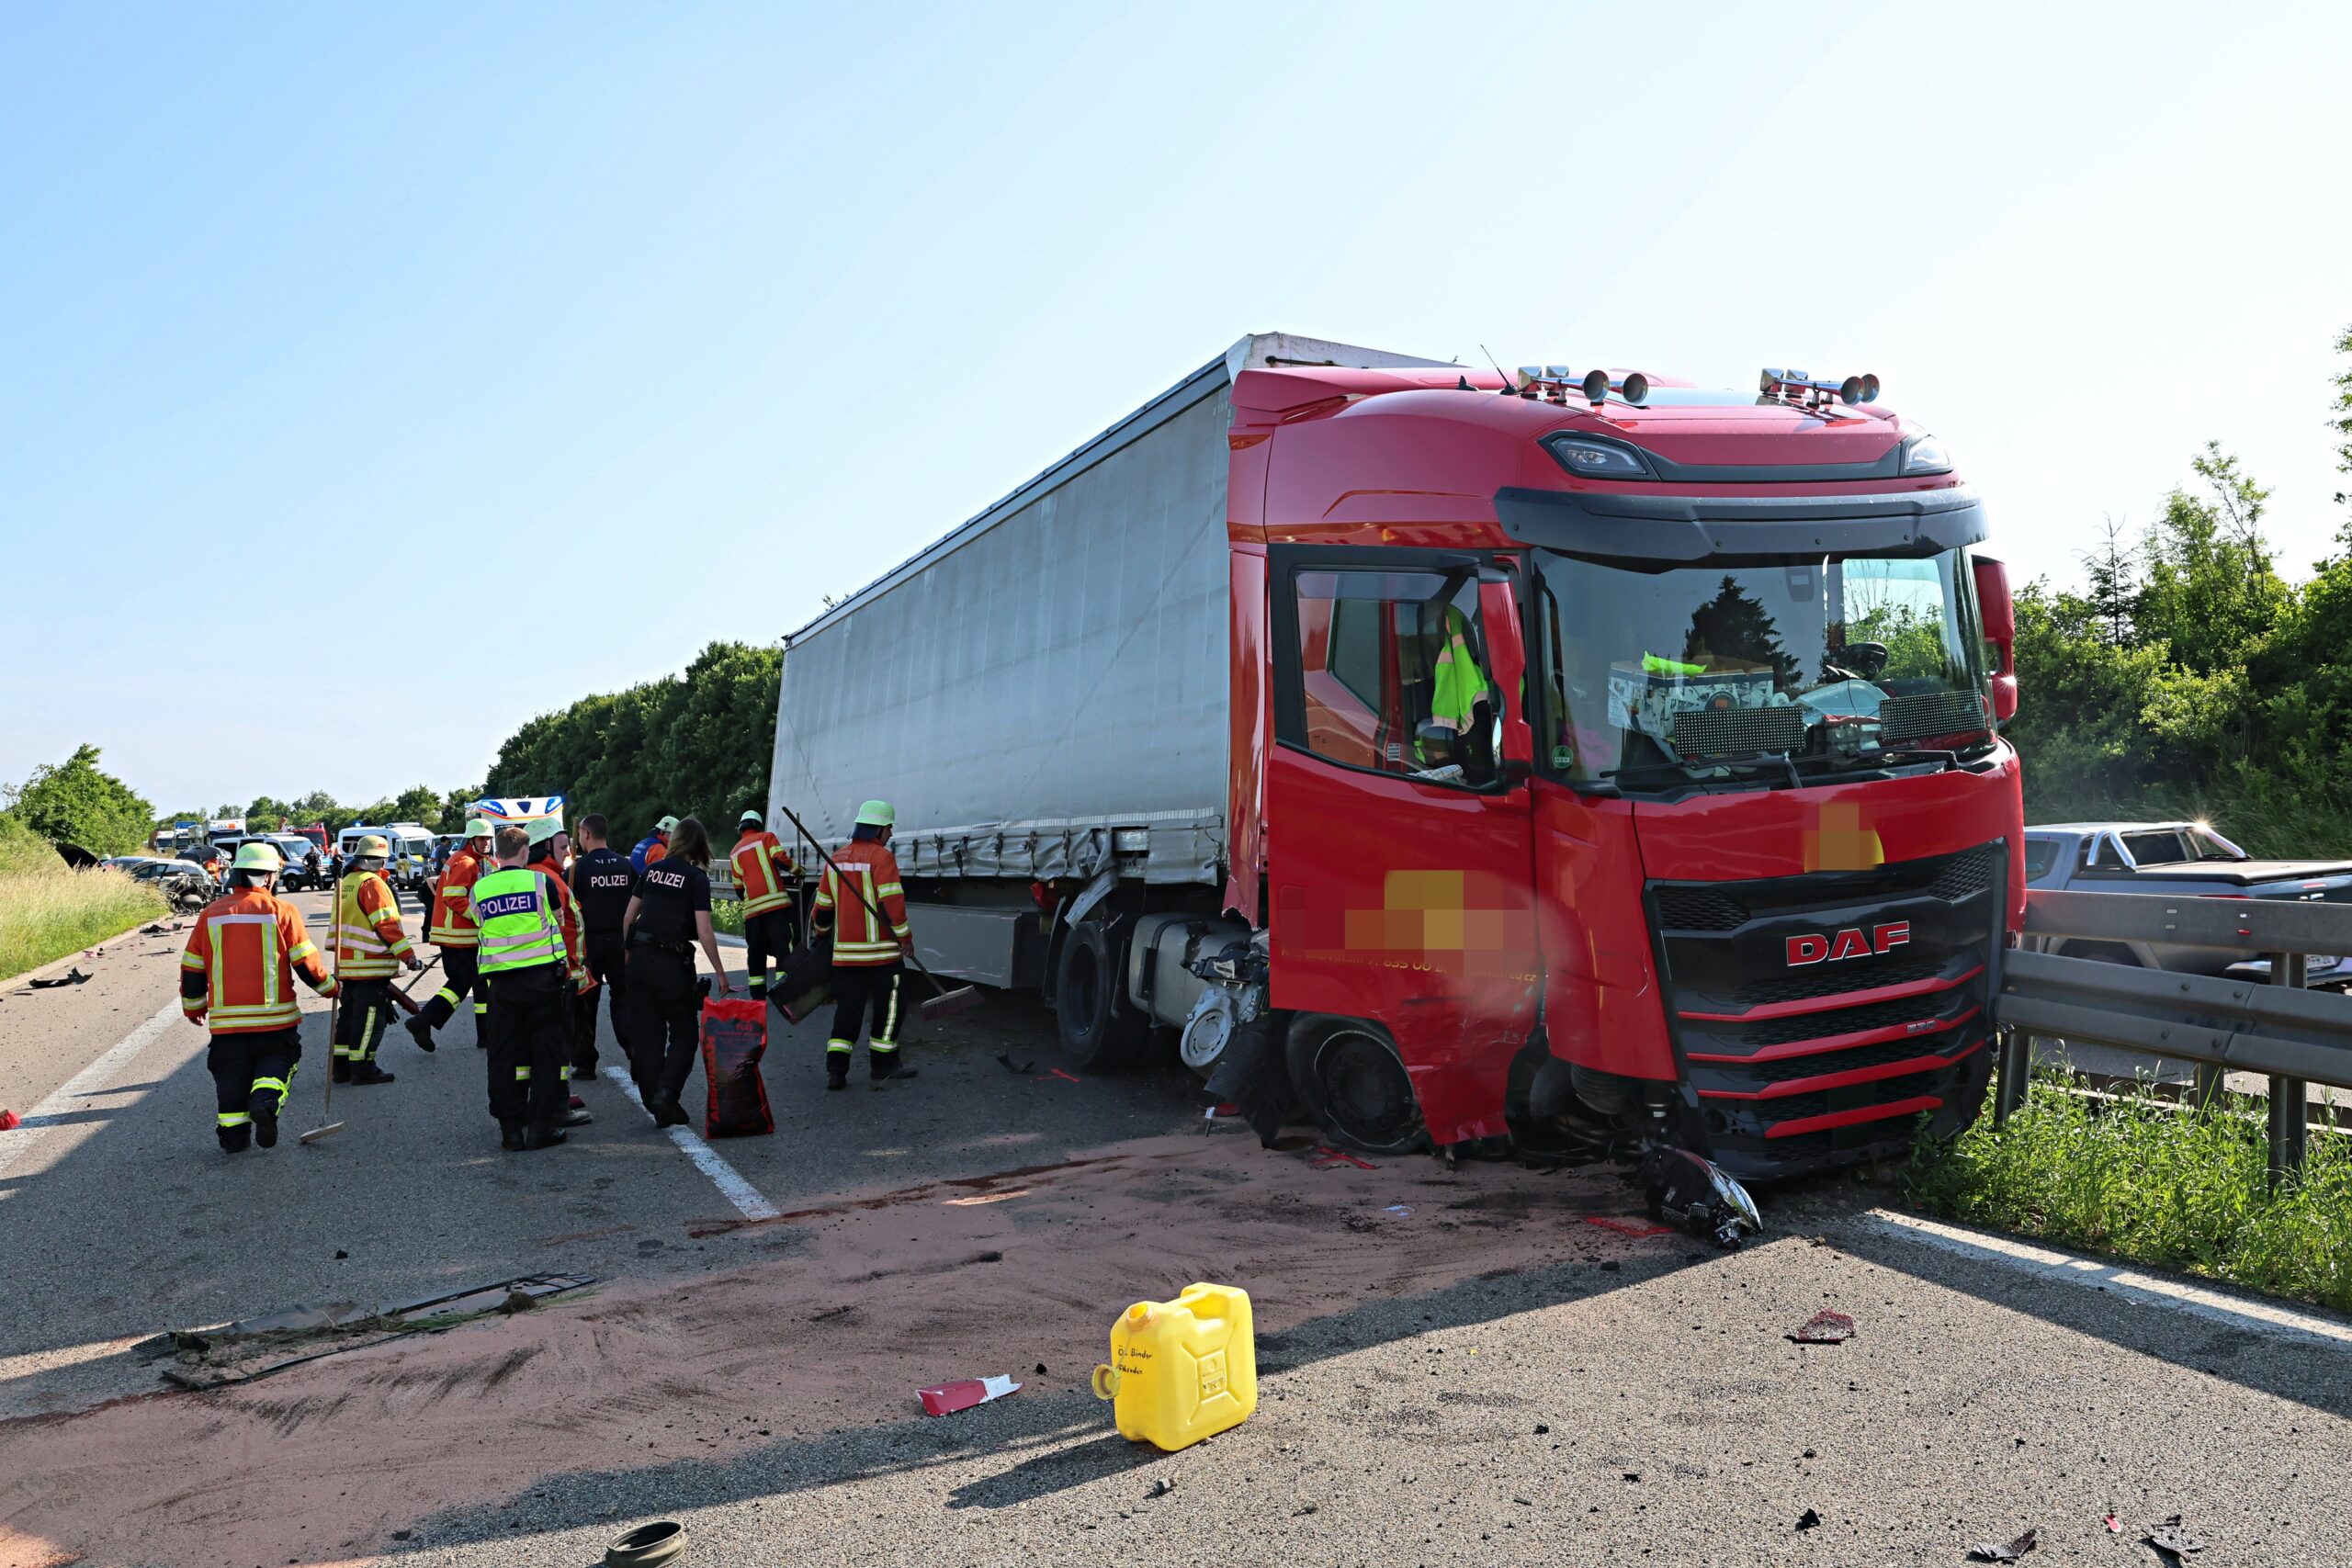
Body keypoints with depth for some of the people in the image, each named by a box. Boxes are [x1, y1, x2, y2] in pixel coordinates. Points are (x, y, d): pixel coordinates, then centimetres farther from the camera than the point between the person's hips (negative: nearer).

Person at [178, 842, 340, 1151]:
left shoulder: (211, 913, 5)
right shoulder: (282, 911, -5)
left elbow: (192, 967, 11)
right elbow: (305, 963, -5)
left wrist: (193, 1007, 25)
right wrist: (330, 986, 12)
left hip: (226, 1018, 3)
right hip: (273, 1013, -3)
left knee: (232, 1071, 13)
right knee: (278, 1059, 11)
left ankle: (233, 1133, 12)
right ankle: (265, 1101, -16)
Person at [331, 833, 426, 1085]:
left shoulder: (345, 883, 15)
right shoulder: (373, 884, -14)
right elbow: (387, 925, -19)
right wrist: (408, 955, -18)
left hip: (347, 964, 9)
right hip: (370, 965, -9)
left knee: (350, 1014, 15)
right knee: (369, 1017, -2)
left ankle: (342, 1066, 20)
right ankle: (362, 1067, 0)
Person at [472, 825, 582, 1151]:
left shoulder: (479, 888, 4)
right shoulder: (540, 880, -4)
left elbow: (483, 932, 11)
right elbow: (557, 924, 5)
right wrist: (568, 961, 20)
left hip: (501, 980, 3)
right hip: (543, 975, -2)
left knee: (505, 1054, 10)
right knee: (548, 1051, 6)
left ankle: (510, 1129, 12)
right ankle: (541, 1127, 5)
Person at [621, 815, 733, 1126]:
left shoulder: (653, 870, 8)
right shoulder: (697, 877, -7)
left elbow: (628, 916, 12)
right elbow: (704, 931, -12)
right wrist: (720, 973, -6)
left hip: (640, 957, 5)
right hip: (672, 961, -5)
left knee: (645, 1033, 11)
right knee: (683, 1032, 9)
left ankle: (655, 1101, 13)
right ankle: (666, 1092, -7)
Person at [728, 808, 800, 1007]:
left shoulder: (736, 851, 22)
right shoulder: (766, 837, 8)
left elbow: (739, 887, 22)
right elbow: (780, 859, -8)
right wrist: (795, 870, 8)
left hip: (751, 907, 5)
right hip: (775, 901, -5)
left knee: (755, 952, 10)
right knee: (783, 946, -9)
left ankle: (757, 995, 10)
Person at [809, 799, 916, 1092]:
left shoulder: (836, 859, 11)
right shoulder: (882, 857, -11)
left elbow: (824, 904, 17)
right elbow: (892, 901, -19)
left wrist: (820, 930, 34)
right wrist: (905, 936, -14)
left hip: (845, 951, 6)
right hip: (881, 950, -6)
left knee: (847, 1009, 10)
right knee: (888, 1006, 9)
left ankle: (836, 1068, 2)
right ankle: (883, 1064, 16)